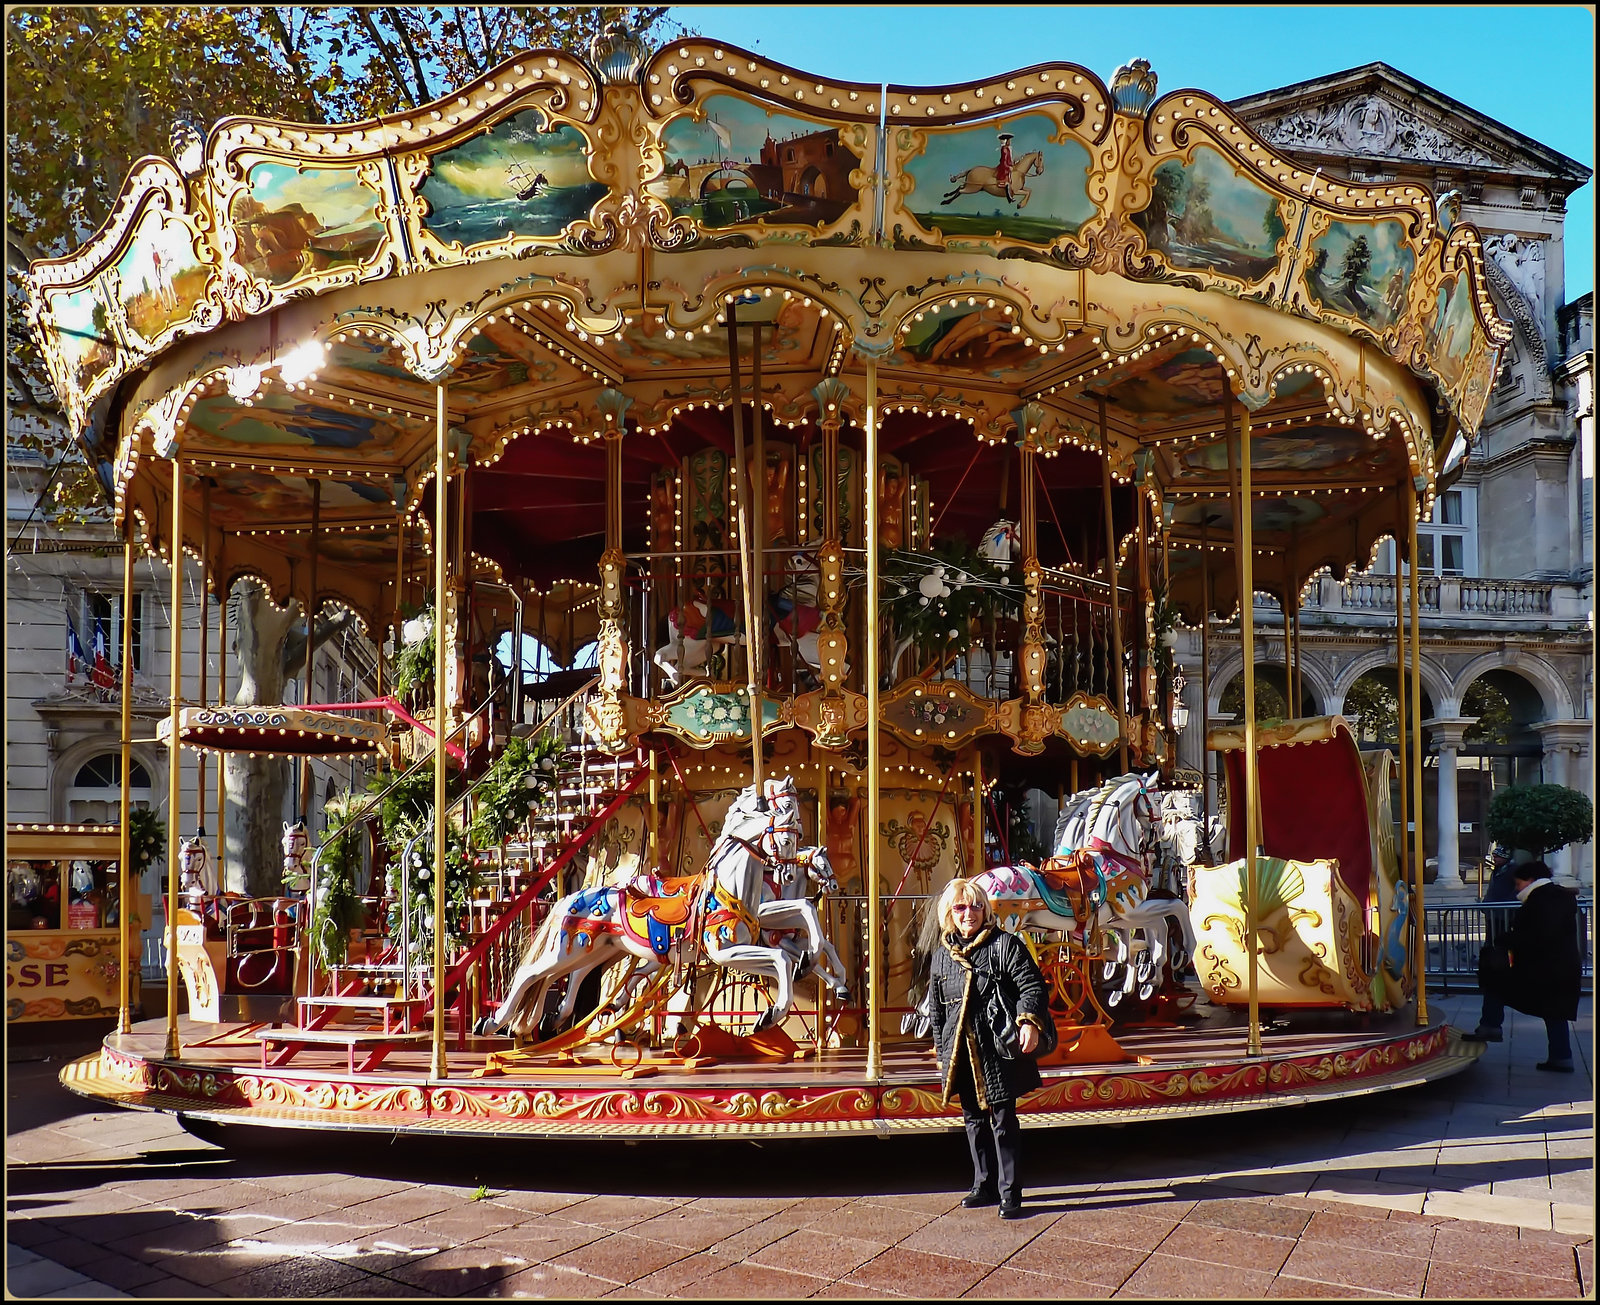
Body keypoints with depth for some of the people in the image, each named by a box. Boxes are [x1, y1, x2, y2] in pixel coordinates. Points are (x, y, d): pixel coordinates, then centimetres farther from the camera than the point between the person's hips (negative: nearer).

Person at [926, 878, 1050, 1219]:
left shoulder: (1005, 945, -3)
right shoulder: (942, 955, 12)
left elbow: (1032, 986, -9)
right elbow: (936, 1009, 18)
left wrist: (1029, 1022, -24)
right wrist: (942, 1050, 17)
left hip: (998, 1049, -5)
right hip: (962, 1054, 5)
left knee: (1002, 1120, -2)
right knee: (974, 1119, 13)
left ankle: (1010, 1193, 5)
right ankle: (985, 1185, 26)